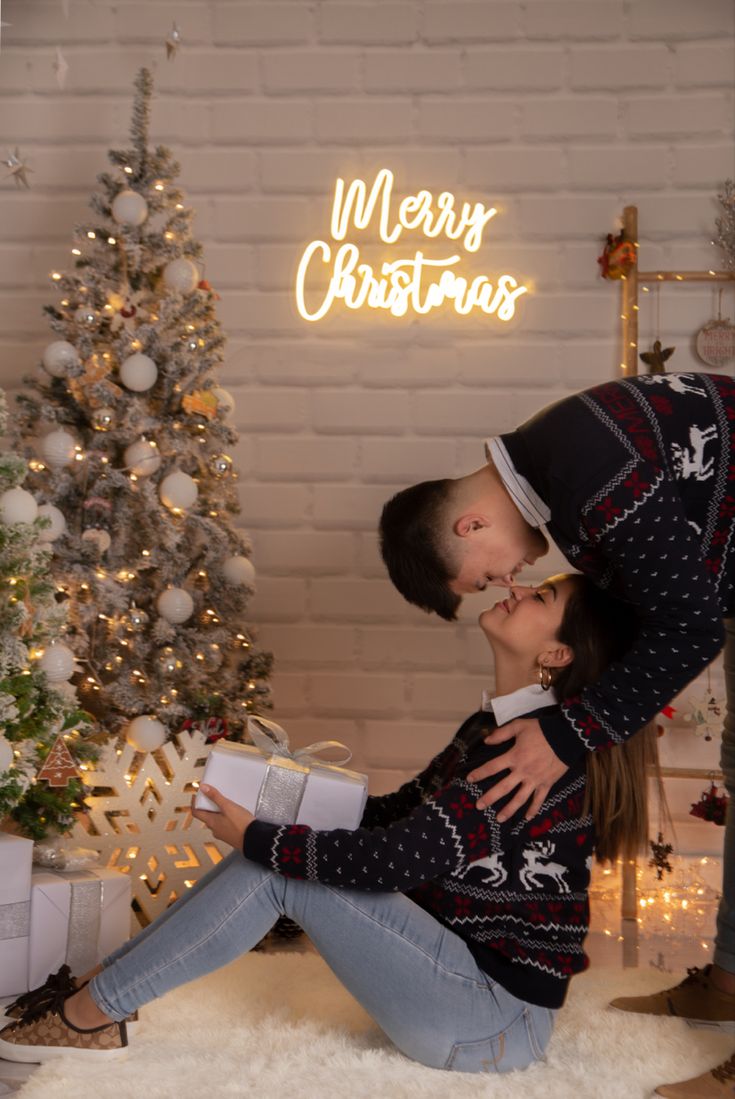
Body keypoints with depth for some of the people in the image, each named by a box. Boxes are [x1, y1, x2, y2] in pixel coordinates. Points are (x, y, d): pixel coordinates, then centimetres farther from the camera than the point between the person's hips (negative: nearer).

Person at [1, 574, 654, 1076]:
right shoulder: (494, 727, 8)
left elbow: (397, 859, -26)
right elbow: (398, 814, 16)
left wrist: (259, 838, -15)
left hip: (496, 1018, -9)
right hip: (468, 975, 9)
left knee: (278, 868, -16)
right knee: (272, 858, -1)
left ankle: (88, 1014, -4)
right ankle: (93, 991, 6)